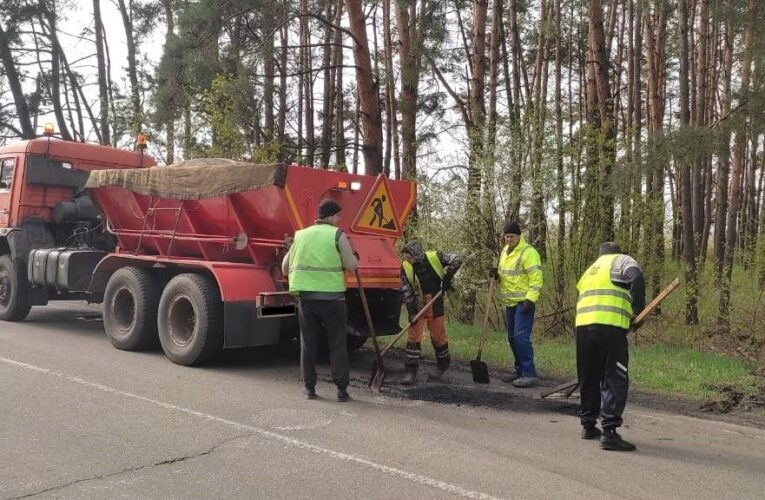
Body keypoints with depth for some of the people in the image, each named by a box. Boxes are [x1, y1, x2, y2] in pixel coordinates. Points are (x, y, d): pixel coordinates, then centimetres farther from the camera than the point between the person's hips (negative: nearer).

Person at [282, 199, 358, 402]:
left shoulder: (301, 235, 11)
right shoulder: (337, 235, -3)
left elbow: (285, 267, 16)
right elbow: (351, 265, -2)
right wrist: (354, 257, 19)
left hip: (305, 296, 4)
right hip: (332, 296, -3)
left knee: (308, 343, 12)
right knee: (337, 344, 5)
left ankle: (309, 387, 16)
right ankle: (341, 389, 6)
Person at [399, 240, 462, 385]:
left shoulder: (435, 257, -14)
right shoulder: (405, 267, -8)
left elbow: (456, 260, -4)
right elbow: (406, 291, -5)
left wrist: (447, 278, -10)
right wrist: (411, 311, -11)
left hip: (435, 305, -1)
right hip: (417, 306, 2)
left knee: (438, 335, 10)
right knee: (413, 337, -2)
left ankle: (443, 365, 33)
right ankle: (411, 372, 4)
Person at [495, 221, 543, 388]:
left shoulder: (528, 252, -13)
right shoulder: (505, 252, 13)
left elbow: (536, 278, -18)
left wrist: (530, 299, -23)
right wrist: (497, 275, 2)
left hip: (524, 302, -9)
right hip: (510, 302, 9)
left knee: (521, 336, -15)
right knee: (512, 337, 12)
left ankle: (529, 374, -12)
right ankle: (520, 369, 24)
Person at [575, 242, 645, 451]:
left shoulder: (590, 271, 32)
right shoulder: (621, 260, 13)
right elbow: (636, 278, -9)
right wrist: (638, 310, -1)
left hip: (583, 325, 6)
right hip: (609, 326, -6)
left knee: (589, 379, 18)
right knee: (615, 380, -3)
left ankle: (588, 425, 27)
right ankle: (609, 432, -9)